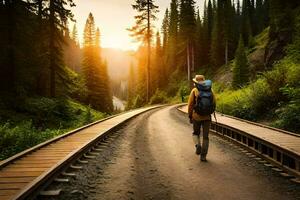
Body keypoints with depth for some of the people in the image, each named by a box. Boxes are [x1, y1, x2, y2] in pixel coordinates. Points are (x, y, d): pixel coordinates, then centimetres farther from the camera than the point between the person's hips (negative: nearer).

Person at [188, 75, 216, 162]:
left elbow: (190, 105, -7)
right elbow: (214, 104, 4)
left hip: (196, 116, -1)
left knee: (196, 133, 21)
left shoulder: (194, 91, -4)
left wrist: (190, 117, 2)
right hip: (207, 117, 1)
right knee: (205, 137, 8)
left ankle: (198, 146, -4)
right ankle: (203, 156, 3)